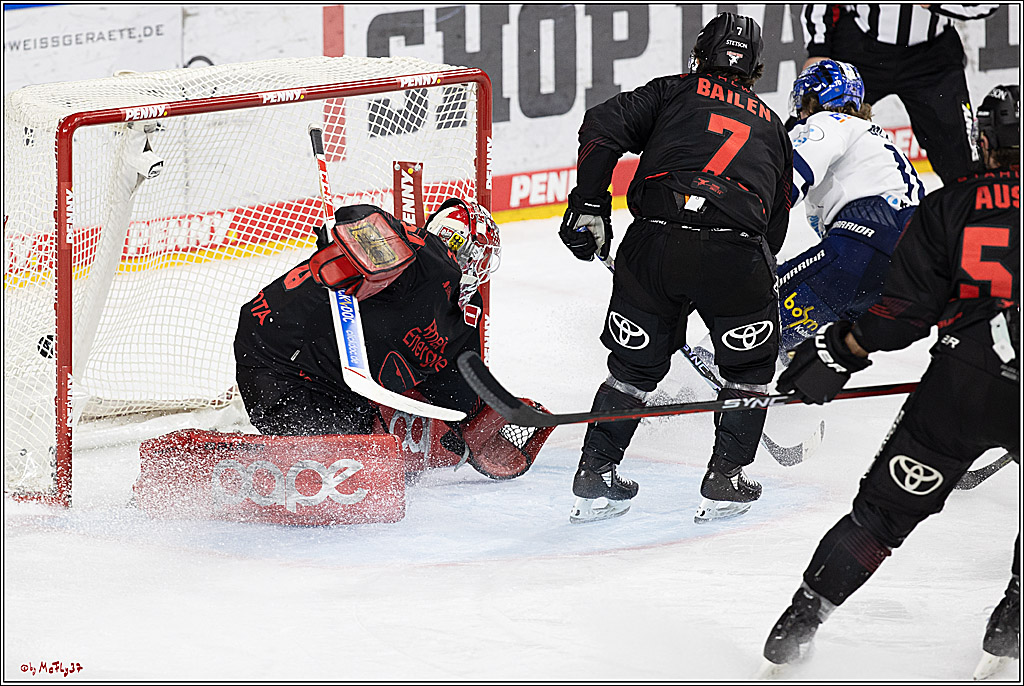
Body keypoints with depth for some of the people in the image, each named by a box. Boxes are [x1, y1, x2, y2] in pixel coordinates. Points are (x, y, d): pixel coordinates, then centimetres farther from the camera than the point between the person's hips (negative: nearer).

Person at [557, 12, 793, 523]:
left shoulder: (672, 93, 22)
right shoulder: (771, 125, 29)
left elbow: (602, 127, 5)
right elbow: (777, 222, 30)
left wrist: (588, 209, 6)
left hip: (654, 242, 0)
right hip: (736, 249, 0)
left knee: (635, 364, 19)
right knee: (750, 364, 22)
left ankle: (595, 480, 20)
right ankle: (725, 481, 18)